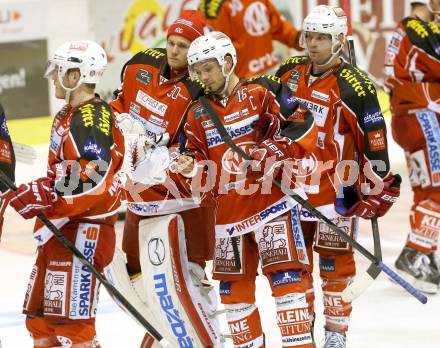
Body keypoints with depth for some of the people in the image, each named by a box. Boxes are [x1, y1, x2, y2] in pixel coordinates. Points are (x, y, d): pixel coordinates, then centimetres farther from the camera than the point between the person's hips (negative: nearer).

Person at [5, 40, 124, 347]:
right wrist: (40, 191, 4)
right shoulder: (68, 115, 16)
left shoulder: (93, 117, -17)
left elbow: (92, 180, -27)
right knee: (41, 319, 17)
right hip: (61, 228, 11)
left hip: (85, 228, -11)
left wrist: (44, 198, -28)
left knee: (71, 323, -13)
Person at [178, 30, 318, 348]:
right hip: (229, 211, 6)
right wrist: (191, 168, -9)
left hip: (270, 203, -6)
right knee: (234, 290, 10)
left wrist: (260, 155, -23)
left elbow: (303, 128, -16)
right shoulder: (198, 114, 11)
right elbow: (206, 171, 15)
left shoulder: (261, 93, -7)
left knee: (285, 279, -12)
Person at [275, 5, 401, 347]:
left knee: (334, 258, 0)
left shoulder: (353, 85, -15)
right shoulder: (290, 72, 4)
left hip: (335, 185, -6)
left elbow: (374, 135, -13)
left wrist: (379, 184, -14)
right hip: (292, 182, 6)